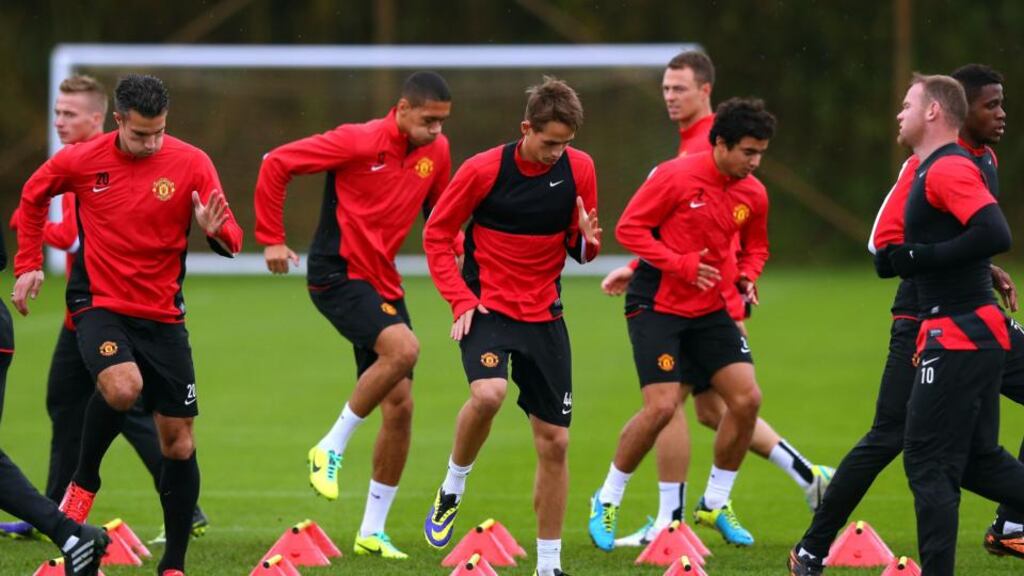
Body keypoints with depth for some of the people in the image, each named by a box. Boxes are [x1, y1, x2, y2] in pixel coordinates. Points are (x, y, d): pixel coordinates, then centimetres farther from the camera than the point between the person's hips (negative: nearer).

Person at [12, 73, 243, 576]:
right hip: (99, 304, -2)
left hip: (163, 315, 2)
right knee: (123, 385, -33)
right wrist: (28, 264, 10)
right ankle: (84, 481, -5)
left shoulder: (190, 164, -7)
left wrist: (215, 231, -30)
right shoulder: (81, 161, -5)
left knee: (179, 444, 1)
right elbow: (33, 196, 15)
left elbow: (230, 241, -7)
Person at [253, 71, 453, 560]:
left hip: (384, 284, 7)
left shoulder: (436, 152, 4)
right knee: (403, 348, -31)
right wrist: (271, 239, -10)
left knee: (400, 405, 2)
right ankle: (331, 448, -11)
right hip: (337, 275, -7)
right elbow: (276, 163, -11)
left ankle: (372, 532, 12)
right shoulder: (360, 142, -15)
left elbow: (438, 211, 23)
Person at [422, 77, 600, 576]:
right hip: (488, 309, -4)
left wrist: (586, 242, -14)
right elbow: (436, 235, -3)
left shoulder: (579, 169, -1)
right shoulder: (483, 171, -11)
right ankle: (452, 488, -4)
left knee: (554, 442, 3)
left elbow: (578, 249, 10)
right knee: (488, 394, -32)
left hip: (544, 316, 4)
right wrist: (461, 299, -13)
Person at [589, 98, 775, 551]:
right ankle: (607, 501, 5)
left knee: (747, 398, -5)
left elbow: (755, 247, 20)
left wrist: (746, 275, -2)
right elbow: (629, 229, -14)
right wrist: (682, 264, -21)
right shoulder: (676, 176, -16)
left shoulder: (753, 195, 2)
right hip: (657, 306, -6)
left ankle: (716, 504, 14)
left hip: (710, 310, 6)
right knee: (662, 407, -15)